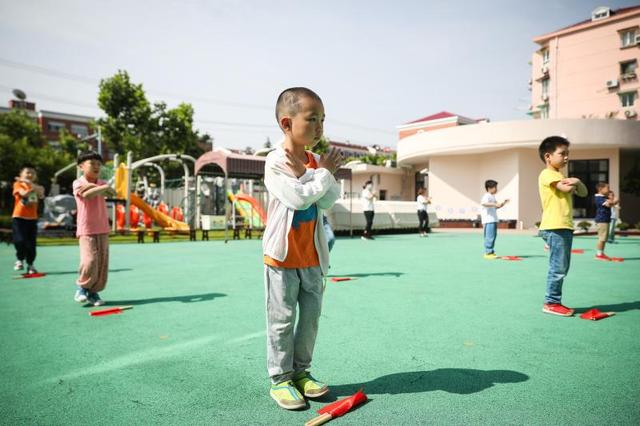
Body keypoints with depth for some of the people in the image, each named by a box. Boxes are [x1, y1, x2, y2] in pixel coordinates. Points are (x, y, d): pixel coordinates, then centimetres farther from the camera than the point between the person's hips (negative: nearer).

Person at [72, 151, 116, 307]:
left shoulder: (102, 183, 11)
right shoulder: (78, 183, -2)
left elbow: (110, 194, -11)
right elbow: (86, 195, -23)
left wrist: (92, 185, -20)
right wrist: (104, 188, -18)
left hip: (103, 230, 5)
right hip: (86, 230, -4)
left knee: (102, 263, 2)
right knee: (89, 261, -15)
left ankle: (94, 292, 14)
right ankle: (82, 288, 9)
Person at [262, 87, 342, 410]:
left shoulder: (316, 161, 6)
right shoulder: (275, 161, -13)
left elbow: (329, 200, -4)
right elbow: (298, 198, -23)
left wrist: (305, 174, -15)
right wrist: (324, 173, -12)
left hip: (312, 255, 6)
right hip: (282, 254, -6)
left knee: (311, 316, 13)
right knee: (282, 319, 4)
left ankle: (300, 371, 29)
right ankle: (279, 378, 19)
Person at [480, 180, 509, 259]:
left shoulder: (492, 197, 22)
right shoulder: (487, 196, -11)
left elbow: (496, 207, 33)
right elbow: (483, 203, -32)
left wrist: (503, 203, 20)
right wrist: (494, 204, -37)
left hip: (493, 220, 10)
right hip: (488, 220, -10)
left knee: (493, 236, 13)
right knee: (489, 237, -10)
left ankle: (491, 252, 20)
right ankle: (488, 252, -7)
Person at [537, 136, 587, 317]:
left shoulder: (561, 176, 23)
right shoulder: (547, 174, -7)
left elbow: (583, 193, 20)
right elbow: (566, 188, -22)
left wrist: (577, 182, -1)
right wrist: (574, 183, 0)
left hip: (565, 227, 10)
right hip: (555, 227, -10)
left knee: (562, 268, 12)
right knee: (558, 267, -8)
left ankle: (555, 301, 19)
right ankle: (551, 302, 0)